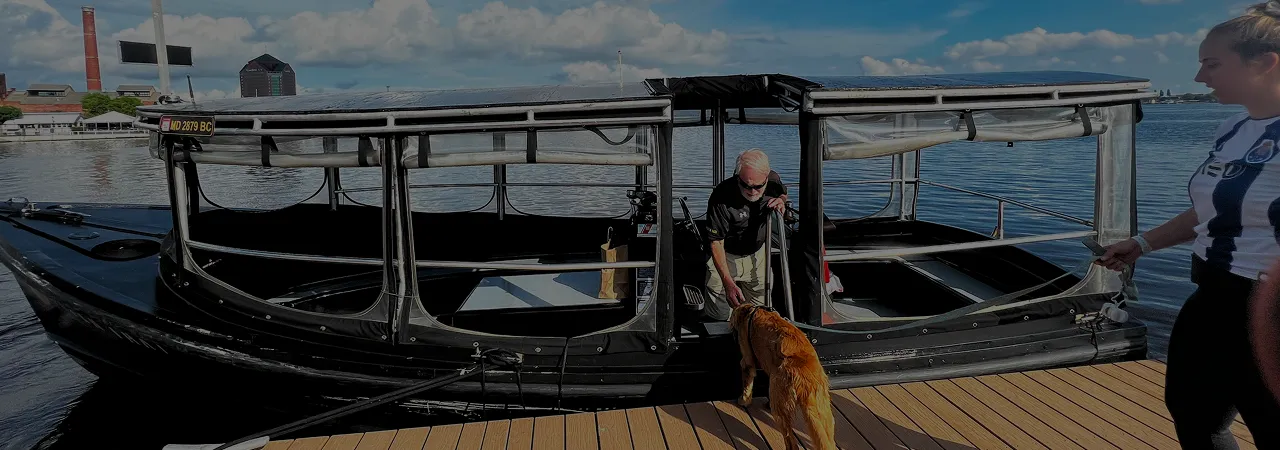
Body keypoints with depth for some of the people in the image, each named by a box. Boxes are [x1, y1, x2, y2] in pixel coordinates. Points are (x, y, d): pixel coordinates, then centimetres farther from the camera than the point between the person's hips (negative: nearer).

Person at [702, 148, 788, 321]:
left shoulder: (773, 181, -17)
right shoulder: (721, 197, -32)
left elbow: (783, 193, 10)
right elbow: (716, 243, -24)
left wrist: (781, 201, -17)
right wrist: (728, 282, -29)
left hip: (757, 254, 4)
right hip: (726, 256, -4)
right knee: (720, 315, -5)